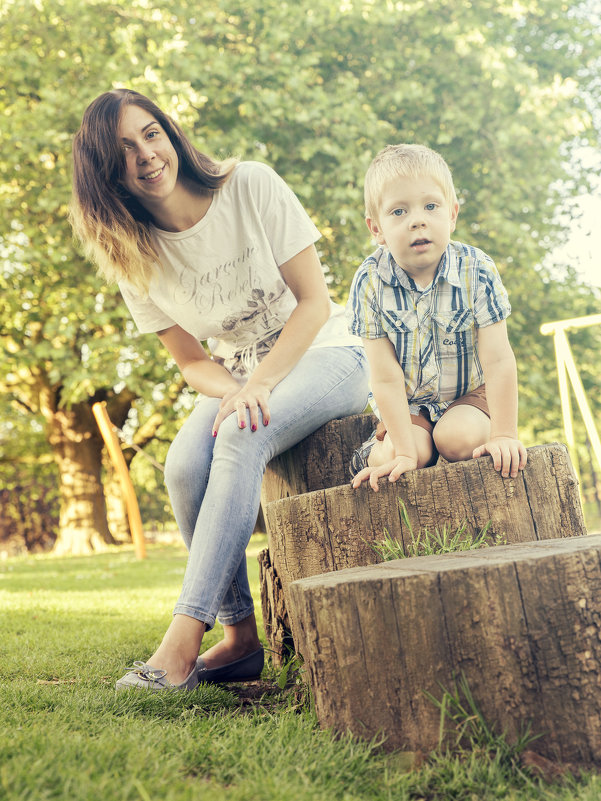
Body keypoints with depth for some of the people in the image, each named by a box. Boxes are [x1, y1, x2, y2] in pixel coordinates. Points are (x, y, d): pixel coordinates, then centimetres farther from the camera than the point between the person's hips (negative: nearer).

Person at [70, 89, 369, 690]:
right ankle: (241, 636, -13)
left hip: (324, 354, -3)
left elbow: (314, 300, -14)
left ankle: (182, 642, -33)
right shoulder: (132, 257, -5)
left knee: (239, 440, -33)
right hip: (238, 375, 4)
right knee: (184, 463, -26)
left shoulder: (252, 186, -14)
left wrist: (259, 385, -25)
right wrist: (234, 391, -23)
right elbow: (191, 361, 0)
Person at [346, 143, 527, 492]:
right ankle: (373, 454, 8)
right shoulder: (370, 283, -21)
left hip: (470, 394, 0)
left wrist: (504, 435, -25)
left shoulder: (477, 271, -21)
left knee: (457, 438, -28)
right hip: (409, 404, 0)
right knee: (403, 453, -26)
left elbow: (498, 359, -21)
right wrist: (404, 452, -25)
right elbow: (387, 378, -21)